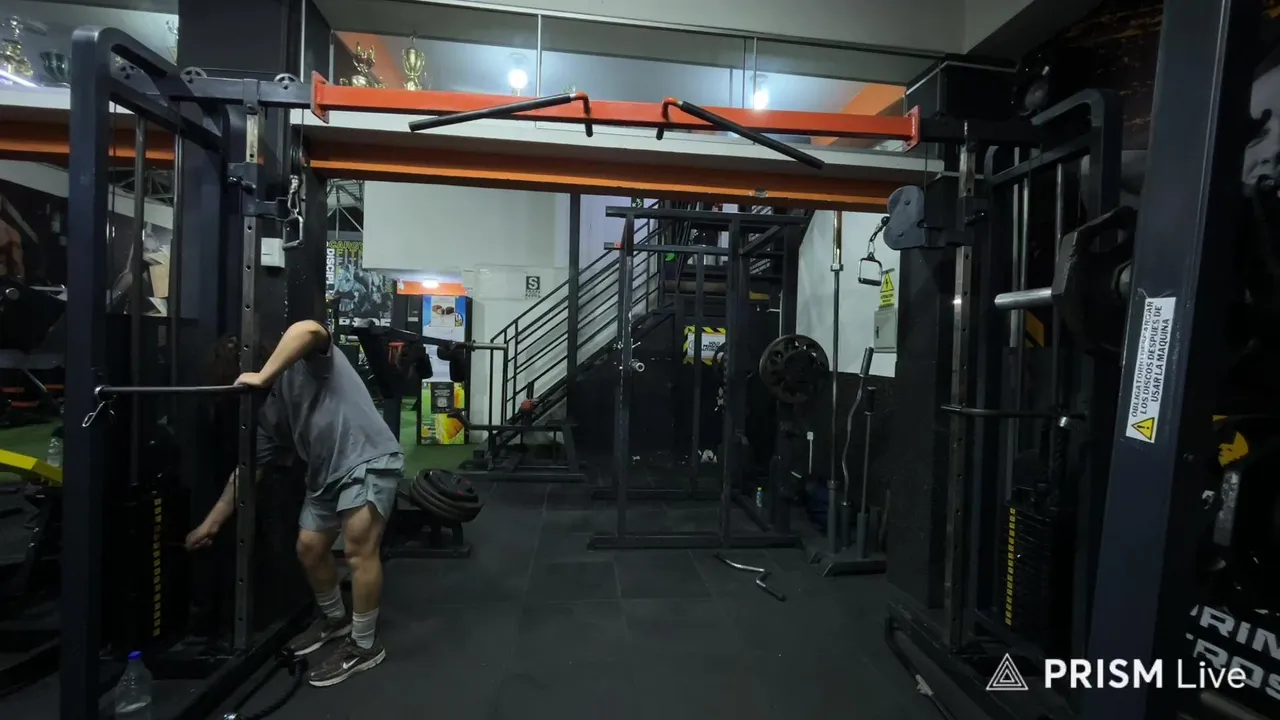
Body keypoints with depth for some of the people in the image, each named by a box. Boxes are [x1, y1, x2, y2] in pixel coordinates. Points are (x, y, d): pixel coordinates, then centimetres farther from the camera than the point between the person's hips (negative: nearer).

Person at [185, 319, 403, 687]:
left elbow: (309, 329, -32)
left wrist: (262, 377, -27)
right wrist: (210, 523, 19)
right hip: (327, 472, 9)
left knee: (359, 550, -13)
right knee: (309, 547, 15)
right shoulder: (269, 409, 13)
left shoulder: (306, 360, -7)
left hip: (369, 460, -9)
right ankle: (334, 619, 40)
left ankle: (364, 645, 4)